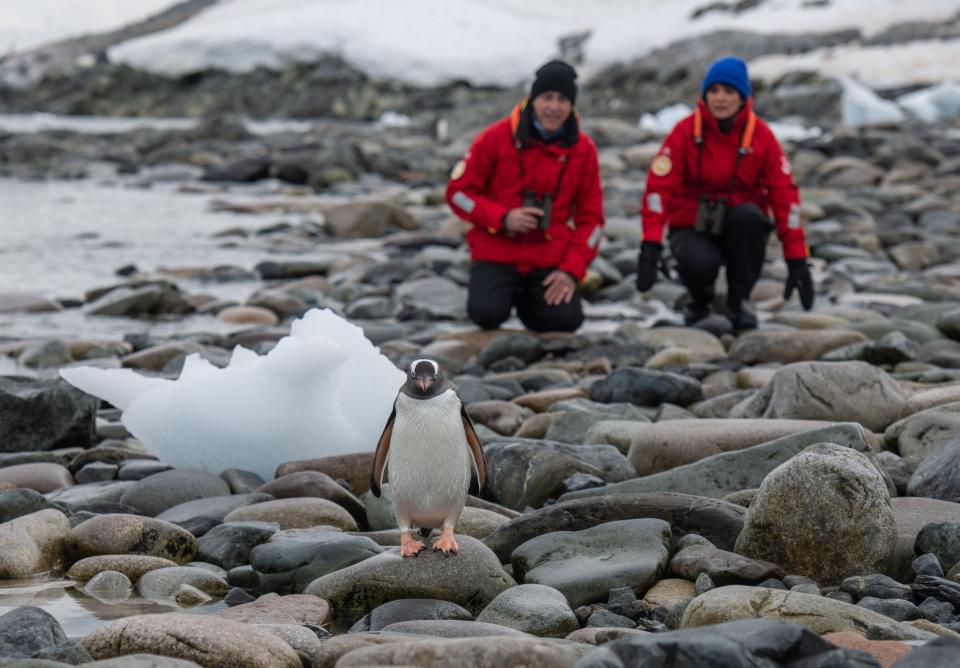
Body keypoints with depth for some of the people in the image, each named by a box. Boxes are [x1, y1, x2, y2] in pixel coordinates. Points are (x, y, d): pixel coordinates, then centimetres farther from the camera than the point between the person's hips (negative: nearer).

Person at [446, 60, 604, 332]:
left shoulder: (582, 149, 0)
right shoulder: (497, 137, -6)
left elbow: (591, 216, 3)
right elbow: (458, 192, -2)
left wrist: (572, 270, -9)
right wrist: (503, 218, -18)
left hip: (550, 258, 2)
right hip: (496, 252, -2)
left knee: (565, 320, -17)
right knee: (487, 314, -25)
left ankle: (527, 298, 18)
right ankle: (499, 291, 14)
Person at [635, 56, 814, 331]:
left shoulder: (760, 135, -5)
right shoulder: (686, 131, -9)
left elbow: (784, 195, -7)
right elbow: (659, 186, -17)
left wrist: (797, 260, -13)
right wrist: (651, 246, -30)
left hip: (740, 229, 1)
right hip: (692, 228, -1)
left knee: (748, 215, -34)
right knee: (699, 264, -34)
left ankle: (738, 300, -13)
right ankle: (700, 299, 6)